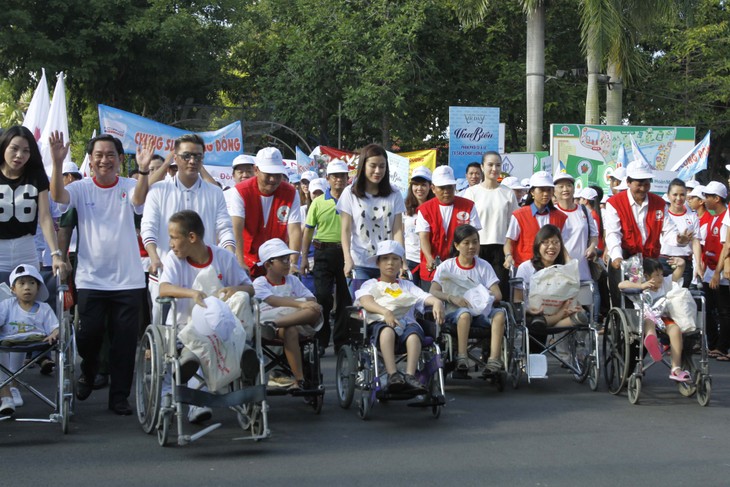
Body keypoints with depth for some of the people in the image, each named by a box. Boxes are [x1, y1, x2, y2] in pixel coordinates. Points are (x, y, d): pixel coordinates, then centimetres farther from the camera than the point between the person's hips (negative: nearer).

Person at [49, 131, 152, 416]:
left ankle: (119, 396, 15)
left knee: (125, 341, 3)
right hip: (91, 278, 0)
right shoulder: (82, 189, 1)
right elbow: (57, 196, -18)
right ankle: (87, 375, 34)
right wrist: (57, 163, -35)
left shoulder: (128, 187, 0)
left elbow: (138, 200, -22)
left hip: (128, 280, 0)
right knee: (88, 335, 4)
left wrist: (143, 171, -42)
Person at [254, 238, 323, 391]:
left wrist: (311, 305, -17)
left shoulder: (292, 280, 20)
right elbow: (272, 300, -16)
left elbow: (311, 299, 10)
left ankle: (276, 323, -44)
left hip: (296, 321, 4)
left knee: (315, 311, -28)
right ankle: (299, 379, -43)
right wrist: (300, 304, -29)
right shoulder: (259, 283, 4)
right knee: (290, 331, -40)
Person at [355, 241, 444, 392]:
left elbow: (425, 297, 13)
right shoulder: (371, 284, 25)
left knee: (413, 332, -35)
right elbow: (365, 301, 0)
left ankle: (410, 376, -47)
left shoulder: (407, 286, 34)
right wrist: (385, 312, -22)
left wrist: (437, 302, -14)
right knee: (387, 330, -40)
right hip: (380, 322, -2)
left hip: (406, 321, 2)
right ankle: (393, 375, -51)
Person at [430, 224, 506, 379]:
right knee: (464, 314, -38)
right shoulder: (446, 267, 6)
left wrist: (491, 296, -22)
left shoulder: (484, 266, 13)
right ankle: (461, 360, -42)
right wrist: (452, 298, -25)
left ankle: (494, 361, -39)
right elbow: (433, 292, -8)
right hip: (454, 313, -3)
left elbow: (498, 294, 3)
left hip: (482, 313, 3)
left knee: (499, 314, -29)